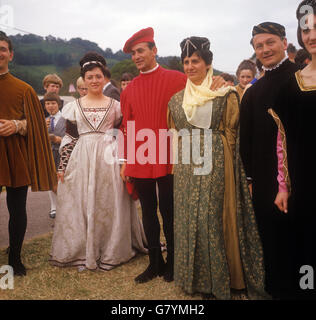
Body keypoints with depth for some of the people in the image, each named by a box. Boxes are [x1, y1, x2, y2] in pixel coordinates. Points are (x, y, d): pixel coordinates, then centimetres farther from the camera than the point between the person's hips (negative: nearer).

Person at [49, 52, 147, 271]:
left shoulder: (115, 105, 5)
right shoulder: (74, 106, 7)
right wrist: (63, 166, 2)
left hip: (109, 158, -1)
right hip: (81, 159, 1)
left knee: (109, 204, 4)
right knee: (81, 205, 4)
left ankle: (111, 250, 19)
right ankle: (83, 251, 19)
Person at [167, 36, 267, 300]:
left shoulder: (225, 94, -2)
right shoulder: (177, 99, 11)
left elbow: (231, 132, -2)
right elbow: (176, 135, 15)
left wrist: (214, 156, -6)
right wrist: (179, 163, 9)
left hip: (216, 165, -4)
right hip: (186, 168, 5)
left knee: (214, 218, -1)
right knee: (188, 218, 8)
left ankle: (220, 278, 17)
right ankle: (194, 277, 24)